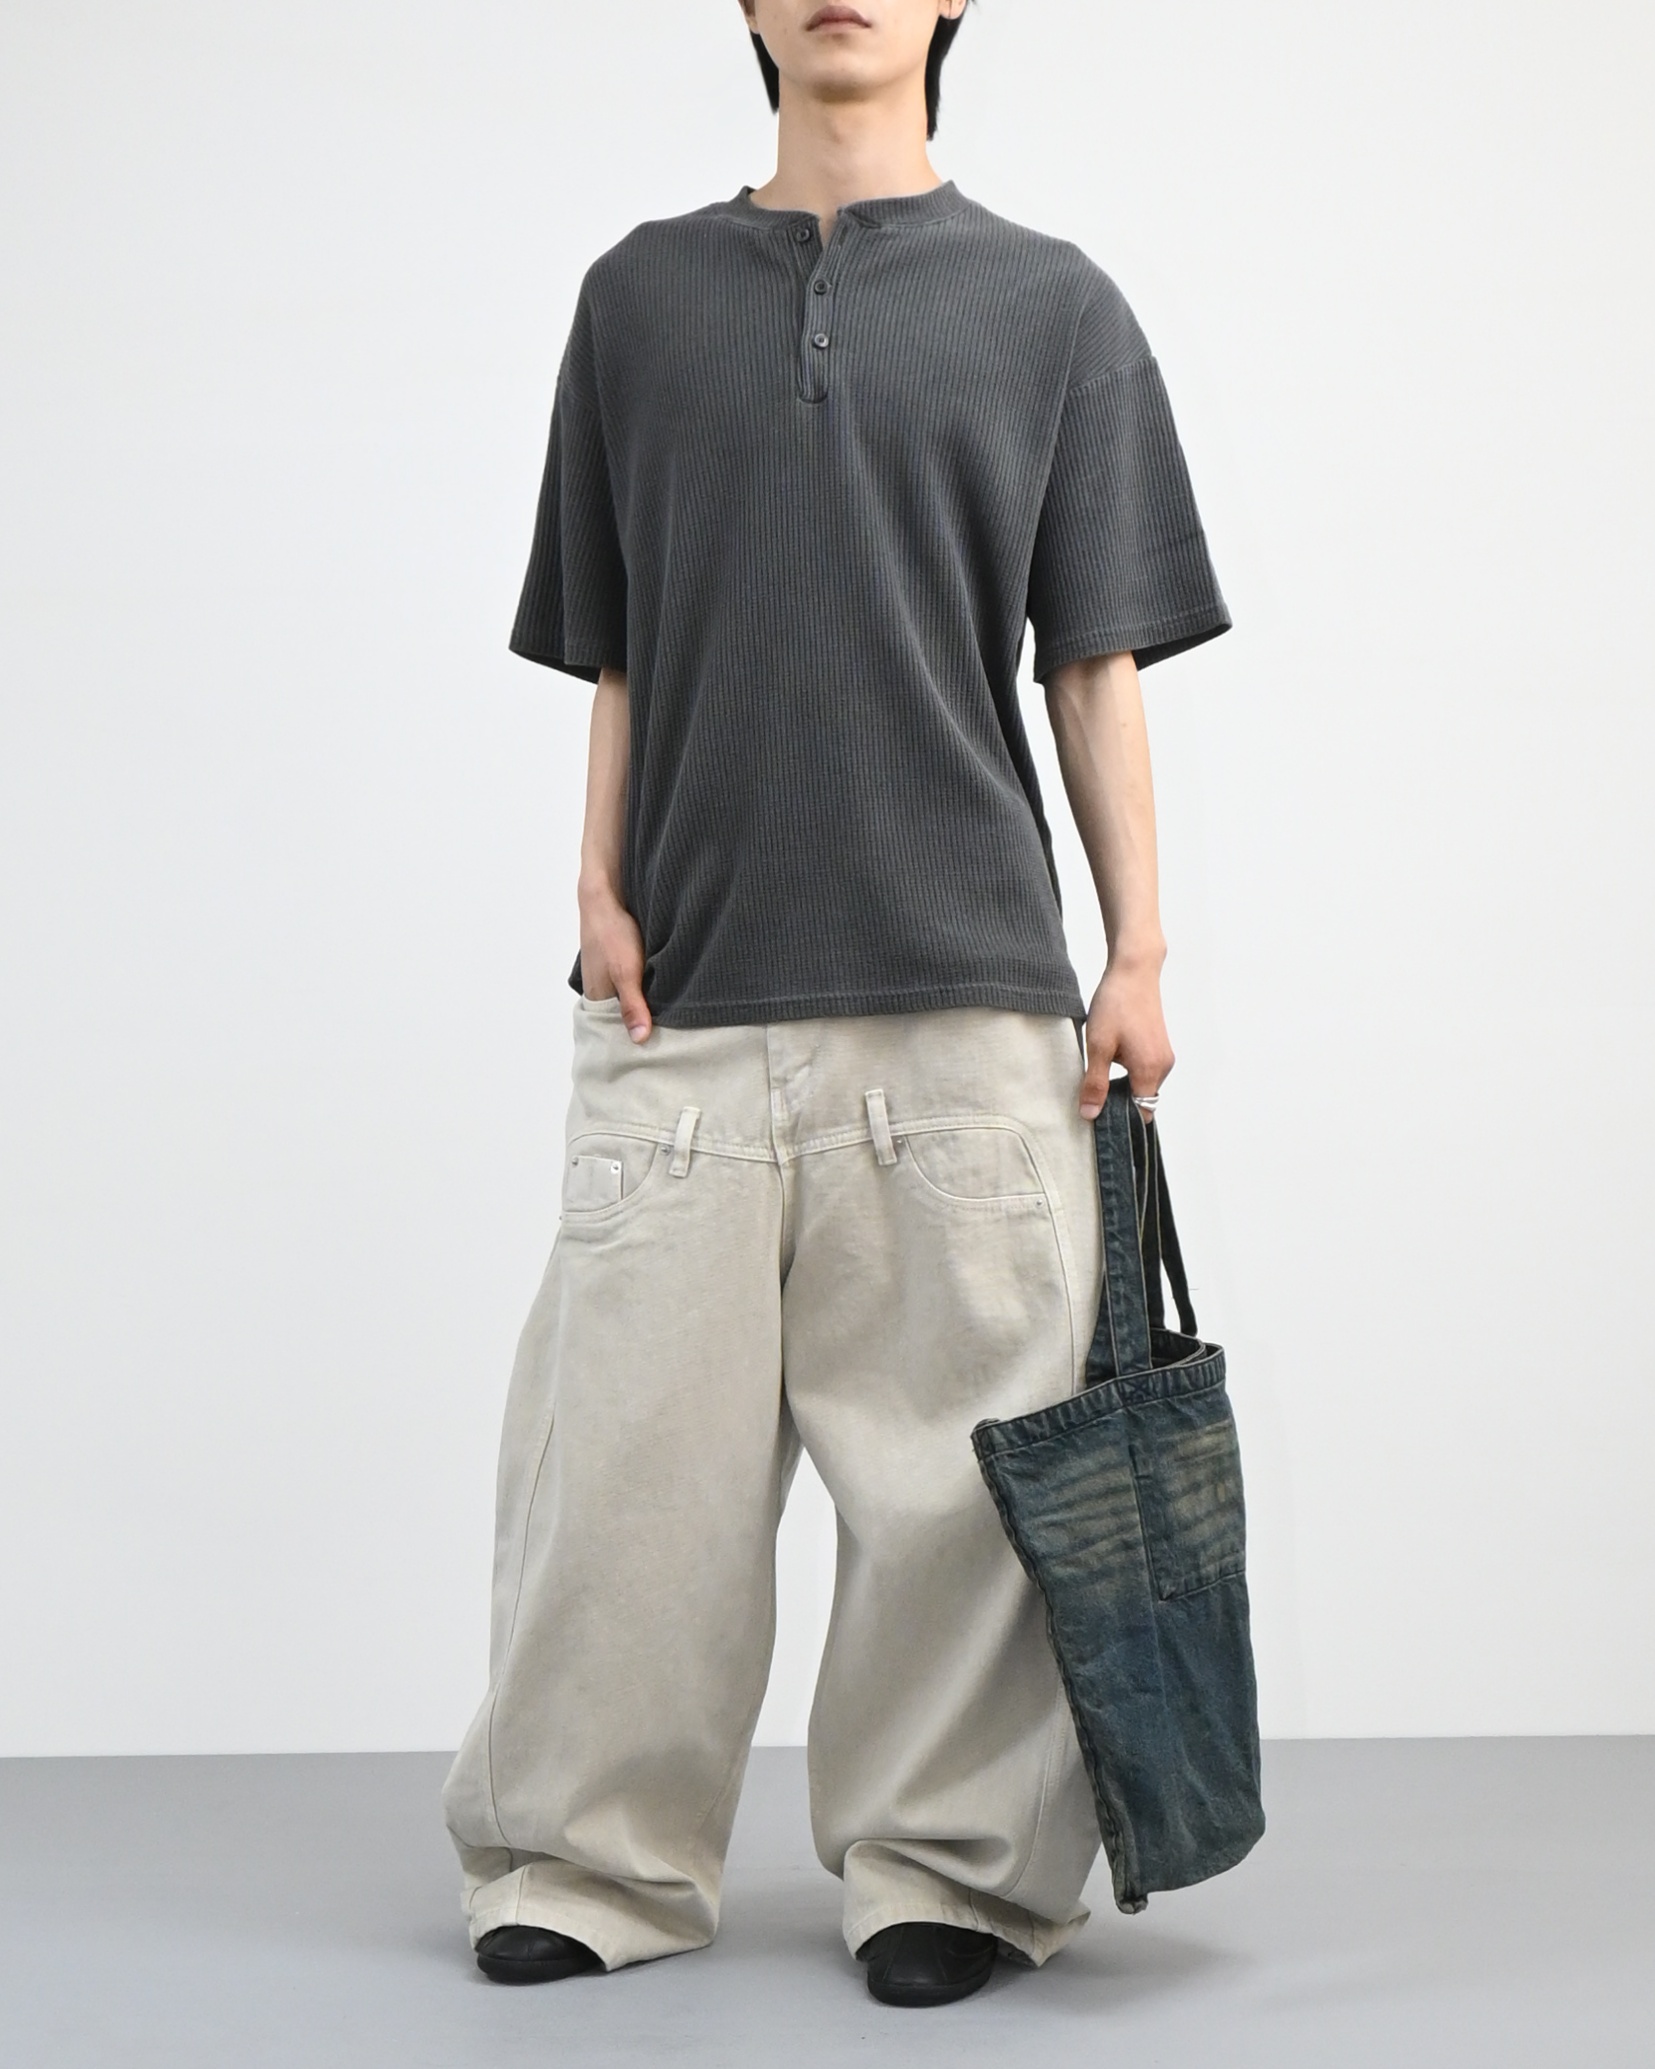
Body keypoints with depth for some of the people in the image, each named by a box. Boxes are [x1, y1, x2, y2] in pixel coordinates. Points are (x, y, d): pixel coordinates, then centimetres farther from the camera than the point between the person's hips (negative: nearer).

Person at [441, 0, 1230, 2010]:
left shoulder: (1051, 303, 7)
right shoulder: (642, 294, 12)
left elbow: (1096, 662, 5)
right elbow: (615, 653, 13)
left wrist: (1139, 955, 0)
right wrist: (601, 886, 2)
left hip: (964, 987, -1)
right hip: (687, 995, 2)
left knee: (954, 1446, 2)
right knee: (634, 1433, 3)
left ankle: (947, 1866, 15)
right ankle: (593, 1858, 16)